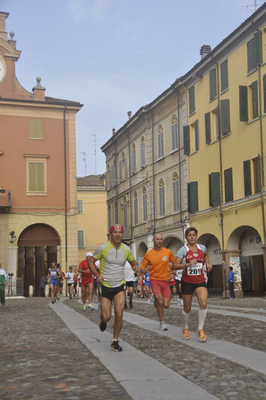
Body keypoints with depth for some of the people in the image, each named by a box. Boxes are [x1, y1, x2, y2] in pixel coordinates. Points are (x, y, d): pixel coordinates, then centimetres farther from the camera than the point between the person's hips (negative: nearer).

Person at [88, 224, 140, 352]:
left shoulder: (126, 249, 2)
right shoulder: (103, 248, -8)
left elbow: (132, 261, 19)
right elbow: (91, 261, 2)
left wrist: (136, 266, -6)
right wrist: (97, 275, -11)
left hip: (120, 286, 2)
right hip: (105, 286, -2)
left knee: (119, 314, -12)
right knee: (106, 317, -4)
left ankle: (115, 342, 6)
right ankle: (102, 321, 36)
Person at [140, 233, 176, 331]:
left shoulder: (168, 252, 3)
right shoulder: (148, 254, -1)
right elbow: (142, 268, 4)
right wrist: (144, 270, -19)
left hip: (165, 280, 2)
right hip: (154, 279, -2)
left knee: (166, 305, -6)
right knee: (160, 300, -20)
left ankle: (157, 300, 31)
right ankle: (162, 323, 0)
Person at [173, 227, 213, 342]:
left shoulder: (202, 248, 5)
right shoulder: (183, 250, -8)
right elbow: (175, 266, -16)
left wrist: (208, 264, 13)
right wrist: (188, 264, -28)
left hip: (200, 281, 2)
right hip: (187, 281, -2)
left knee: (203, 303, -19)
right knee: (187, 307, 9)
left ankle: (200, 329, -3)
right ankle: (185, 329, 34)